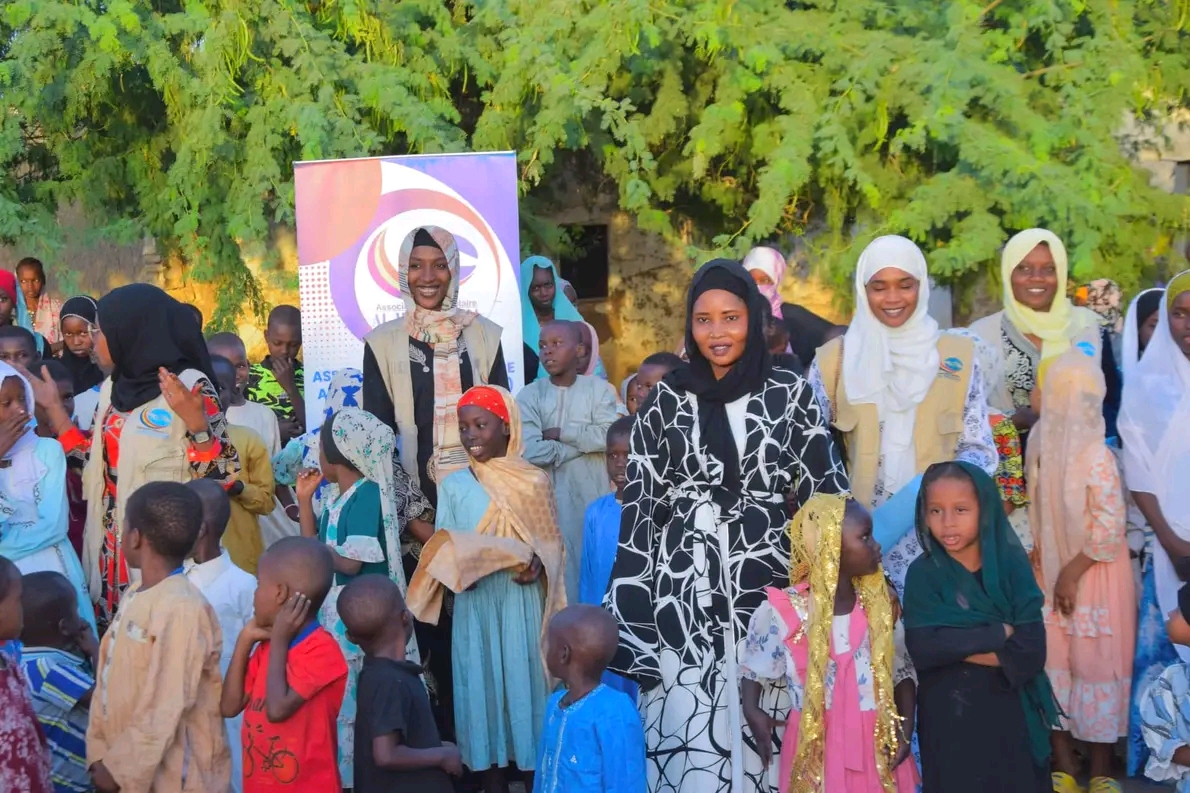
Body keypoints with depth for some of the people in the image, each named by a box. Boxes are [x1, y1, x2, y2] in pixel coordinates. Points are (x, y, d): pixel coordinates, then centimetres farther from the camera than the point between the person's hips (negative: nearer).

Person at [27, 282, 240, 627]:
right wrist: (52, 406, 14)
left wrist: (195, 421, -30)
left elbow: (223, 475, -16)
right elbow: (95, 459, 14)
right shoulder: (113, 387, 8)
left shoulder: (190, 385, -14)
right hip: (112, 545, 7)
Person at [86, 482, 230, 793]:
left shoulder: (182, 609, -22)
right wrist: (99, 754, 4)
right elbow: (107, 679, 8)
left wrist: (119, 768, -16)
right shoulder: (135, 597, 4)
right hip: (128, 765, 7)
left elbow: (167, 708, -22)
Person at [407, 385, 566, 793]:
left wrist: (538, 565, -17)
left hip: (524, 605, -1)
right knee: (483, 686, 5)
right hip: (476, 608, 1)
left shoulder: (535, 481, 1)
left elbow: (553, 543, 3)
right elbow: (445, 550, 1)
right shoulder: (454, 485, 3)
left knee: (526, 685, 2)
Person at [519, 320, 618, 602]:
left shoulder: (599, 389, 3)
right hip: (548, 497, 0)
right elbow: (531, 451, -12)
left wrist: (559, 433, -9)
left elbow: (608, 436, -12)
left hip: (592, 496, 0)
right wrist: (583, 443, -7)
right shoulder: (530, 395, 1)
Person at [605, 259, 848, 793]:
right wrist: (627, 602, 0)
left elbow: (826, 489, 3)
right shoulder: (667, 399, 6)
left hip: (765, 576, 0)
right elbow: (640, 500, 5)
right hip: (684, 584, 0)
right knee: (688, 725, 0)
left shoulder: (790, 394, 4)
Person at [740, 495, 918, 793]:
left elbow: (902, 671, 9)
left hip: (878, 746, 3)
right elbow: (753, 666, 6)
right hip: (816, 748, -3)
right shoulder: (783, 611, -7)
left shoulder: (879, 605, 3)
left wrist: (906, 728, -3)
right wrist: (752, 712, -10)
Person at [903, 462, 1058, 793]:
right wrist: (998, 634, -17)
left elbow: (1030, 652, -14)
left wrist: (957, 646, -17)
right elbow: (923, 649, -20)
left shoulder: (1012, 565, -7)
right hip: (947, 715, -1)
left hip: (1010, 713, 1)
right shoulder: (923, 573, -8)